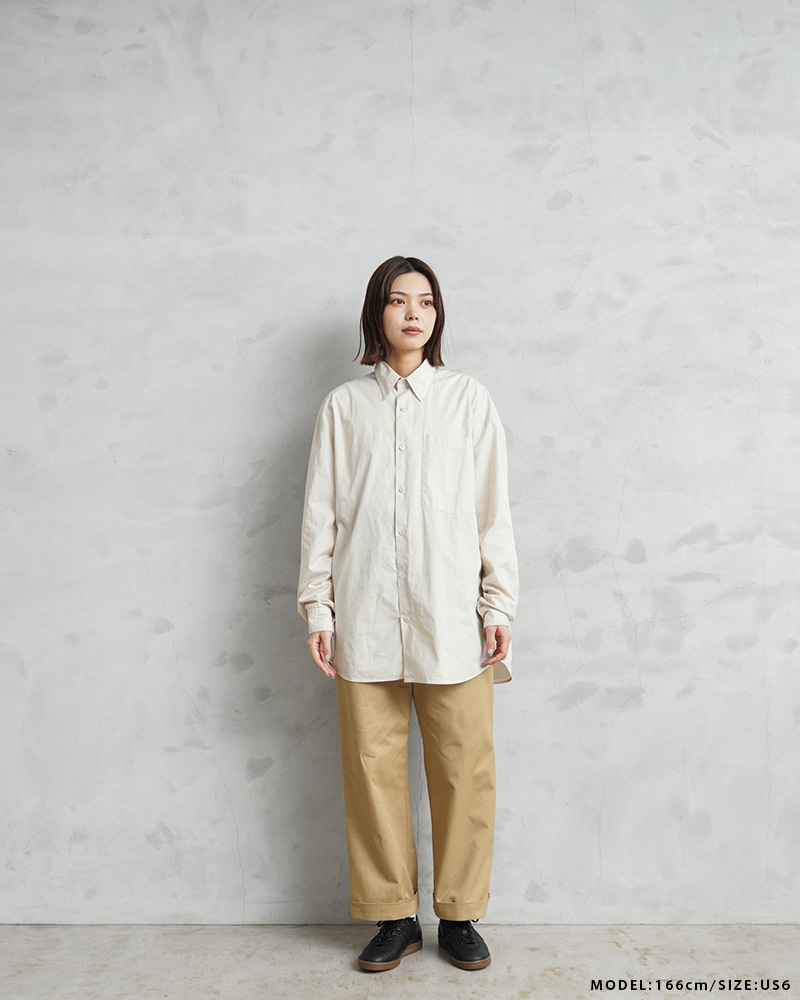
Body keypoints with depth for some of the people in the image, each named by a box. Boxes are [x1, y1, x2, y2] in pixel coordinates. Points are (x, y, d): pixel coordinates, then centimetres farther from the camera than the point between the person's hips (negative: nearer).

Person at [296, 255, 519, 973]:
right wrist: (318, 607, 3)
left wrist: (499, 604, 1)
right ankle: (395, 918, 23)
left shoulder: (469, 398, 8)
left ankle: (460, 914, 23)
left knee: (464, 767, 3)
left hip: (452, 617, 0)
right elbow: (321, 514, 8)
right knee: (373, 766, 5)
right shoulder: (343, 406, 9)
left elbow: (494, 510, 6)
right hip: (365, 617, 1)